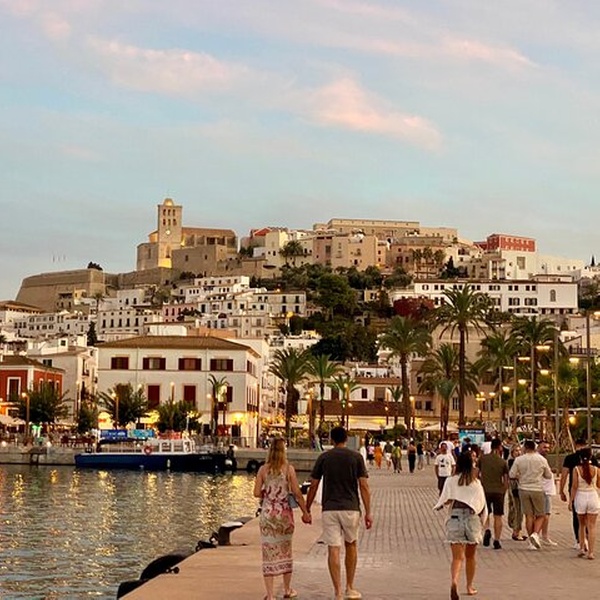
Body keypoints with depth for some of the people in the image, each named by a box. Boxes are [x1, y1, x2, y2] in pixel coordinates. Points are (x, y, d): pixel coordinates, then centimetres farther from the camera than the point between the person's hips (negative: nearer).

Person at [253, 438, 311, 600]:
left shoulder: (263, 469, -3)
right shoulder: (289, 469, -6)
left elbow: (257, 493, -4)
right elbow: (297, 493, -6)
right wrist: (305, 512, 3)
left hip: (268, 513, 0)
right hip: (284, 512, 0)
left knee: (269, 552, 4)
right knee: (285, 550, 16)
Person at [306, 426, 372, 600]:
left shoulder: (324, 458, 3)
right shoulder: (356, 457, 1)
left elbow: (313, 486, 3)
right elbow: (364, 486, -4)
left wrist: (307, 510, 13)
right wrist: (368, 512, -2)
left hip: (329, 509, 0)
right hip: (350, 508, 0)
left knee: (333, 550, 0)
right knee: (351, 545, 19)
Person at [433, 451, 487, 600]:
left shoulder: (451, 481, -3)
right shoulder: (476, 482, 2)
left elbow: (444, 500, -10)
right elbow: (482, 504, 3)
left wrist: (439, 505, 11)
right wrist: (481, 518, 19)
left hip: (455, 519, -1)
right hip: (472, 519, 1)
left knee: (457, 557, -5)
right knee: (470, 556, 20)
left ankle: (454, 581, -32)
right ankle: (470, 586, 31)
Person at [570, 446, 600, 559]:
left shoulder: (577, 469, -7)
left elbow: (574, 487, -8)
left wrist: (571, 501, -1)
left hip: (580, 497, 0)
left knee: (582, 525, 18)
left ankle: (582, 548, 16)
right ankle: (590, 552, 0)